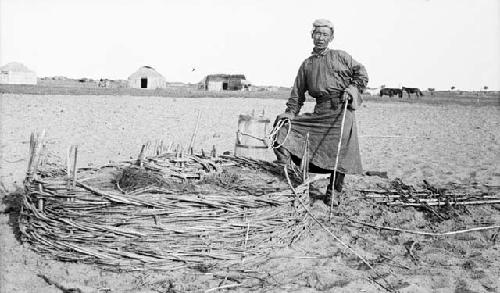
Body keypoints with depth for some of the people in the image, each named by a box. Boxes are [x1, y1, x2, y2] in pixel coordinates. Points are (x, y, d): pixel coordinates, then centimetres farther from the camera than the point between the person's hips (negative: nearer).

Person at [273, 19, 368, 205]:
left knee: (339, 150, -7)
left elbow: (361, 72, 11)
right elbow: (298, 93, 16)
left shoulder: (340, 57, 8)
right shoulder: (306, 65, 16)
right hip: (320, 111, 4)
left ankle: (333, 192, 3)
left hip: (341, 108, -4)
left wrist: (352, 89, -5)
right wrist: (290, 112, 4)